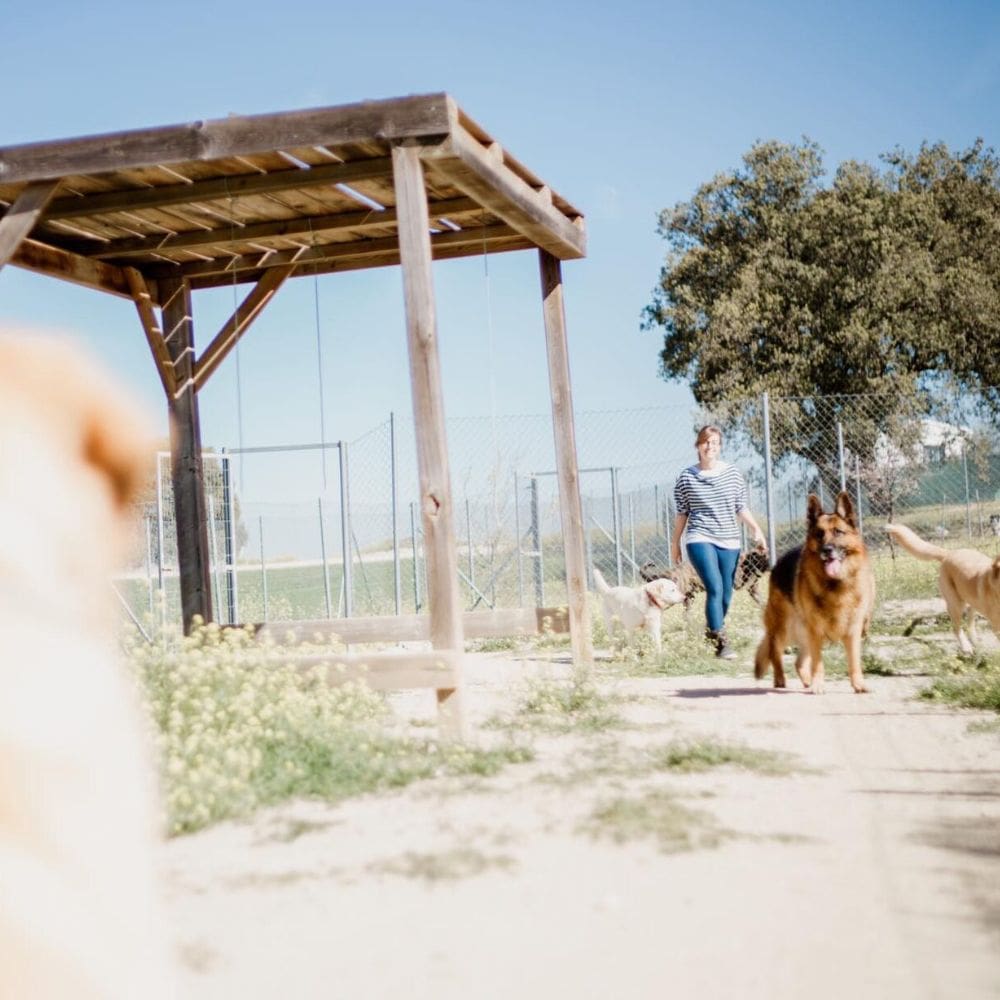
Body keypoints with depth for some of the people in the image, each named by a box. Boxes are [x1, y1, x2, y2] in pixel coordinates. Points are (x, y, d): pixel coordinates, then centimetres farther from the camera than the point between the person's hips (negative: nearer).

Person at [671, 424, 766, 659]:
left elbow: (741, 508, 10)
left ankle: (712, 629, 28)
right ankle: (721, 642, -17)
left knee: (726, 594, 5)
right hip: (700, 539, -3)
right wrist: (675, 543, 11)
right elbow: (682, 513, 7)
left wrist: (756, 529, -2)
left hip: (729, 542, 3)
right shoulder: (686, 478, 1)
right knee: (715, 589, -17)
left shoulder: (733, 473, 5)